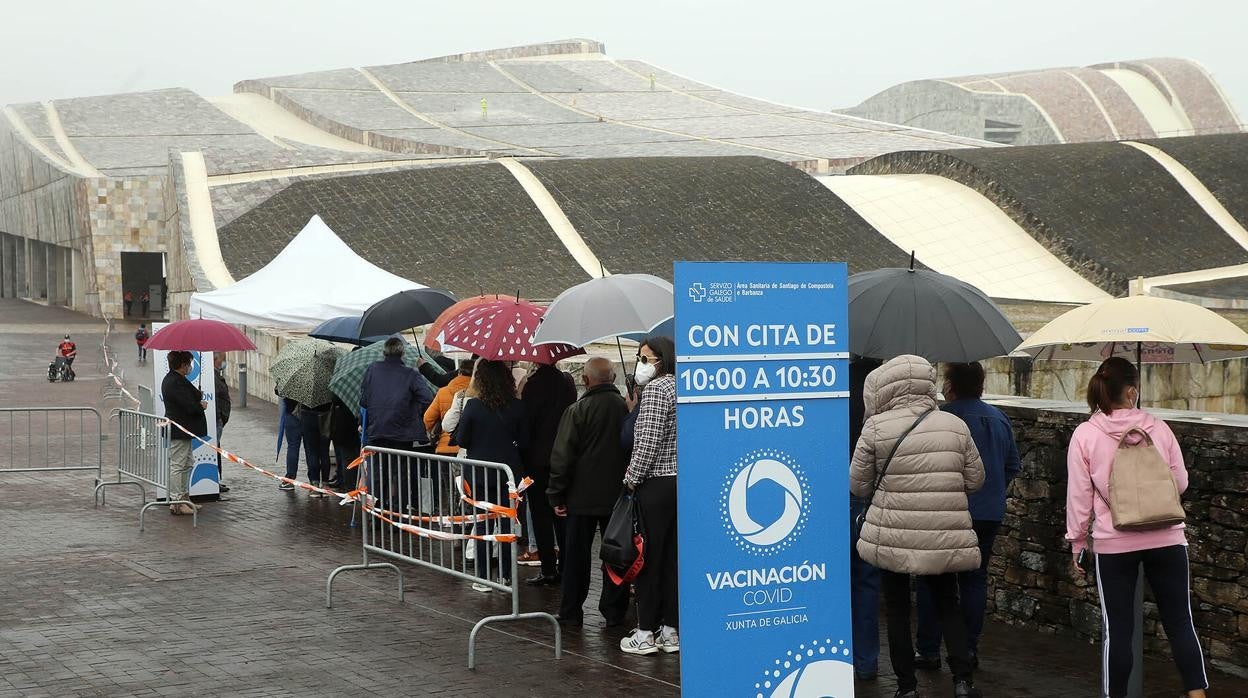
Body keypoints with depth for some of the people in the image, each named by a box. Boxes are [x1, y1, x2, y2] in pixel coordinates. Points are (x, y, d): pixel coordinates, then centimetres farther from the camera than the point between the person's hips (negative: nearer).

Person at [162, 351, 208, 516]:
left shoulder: (170, 379, 13)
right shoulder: (176, 383, -22)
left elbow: (188, 401, 17)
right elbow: (190, 407, -24)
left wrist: (198, 403, -1)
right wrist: (202, 406, -5)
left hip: (181, 430, 11)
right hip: (179, 432, -11)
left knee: (186, 465, 17)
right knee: (177, 466, -6)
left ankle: (184, 498, 25)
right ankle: (175, 502, -1)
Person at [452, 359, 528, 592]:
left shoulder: (473, 406, -12)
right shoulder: (517, 407, -6)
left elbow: (461, 440, -5)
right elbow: (524, 442, 1)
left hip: (479, 473, -2)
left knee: (481, 524, 6)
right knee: (507, 523, 11)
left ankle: (483, 578, 7)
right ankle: (506, 575, 15)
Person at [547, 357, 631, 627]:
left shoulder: (577, 411, -12)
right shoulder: (627, 408, -4)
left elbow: (562, 458, -11)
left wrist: (557, 495, -3)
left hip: (583, 496, -2)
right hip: (618, 494, 2)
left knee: (577, 555, 7)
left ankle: (570, 612, 12)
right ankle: (615, 612, 14)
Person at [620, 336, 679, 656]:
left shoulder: (655, 389, -12)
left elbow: (649, 441, -18)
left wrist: (632, 478, -8)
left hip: (656, 485, -8)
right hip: (680, 482, 8)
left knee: (648, 559, -2)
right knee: (672, 558, 10)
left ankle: (645, 634, 2)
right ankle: (671, 631, 14)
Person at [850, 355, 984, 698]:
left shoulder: (876, 427, -10)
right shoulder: (955, 425, -1)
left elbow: (858, 484, -4)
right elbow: (975, 479, 6)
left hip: (893, 536, -2)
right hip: (945, 537, 2)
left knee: (897, 608, 12)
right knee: (948, 604, 17)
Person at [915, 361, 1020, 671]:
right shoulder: (999, 418, 7)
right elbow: (1013, 465, 14)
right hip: (989, 514, 5)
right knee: (975, 580, 13)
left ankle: (929, 651, 5)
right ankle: (969, 649, 13)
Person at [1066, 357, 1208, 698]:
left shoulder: (1085, 435, -5)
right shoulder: (1159, 428, -1)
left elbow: (1079, 495, -4)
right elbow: (1181, 482, 7)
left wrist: (1077, 539, 7)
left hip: (1113, 544, -1)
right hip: (1166, 539, 1)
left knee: (1117, 628, 6)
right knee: (1180, 622, 10)